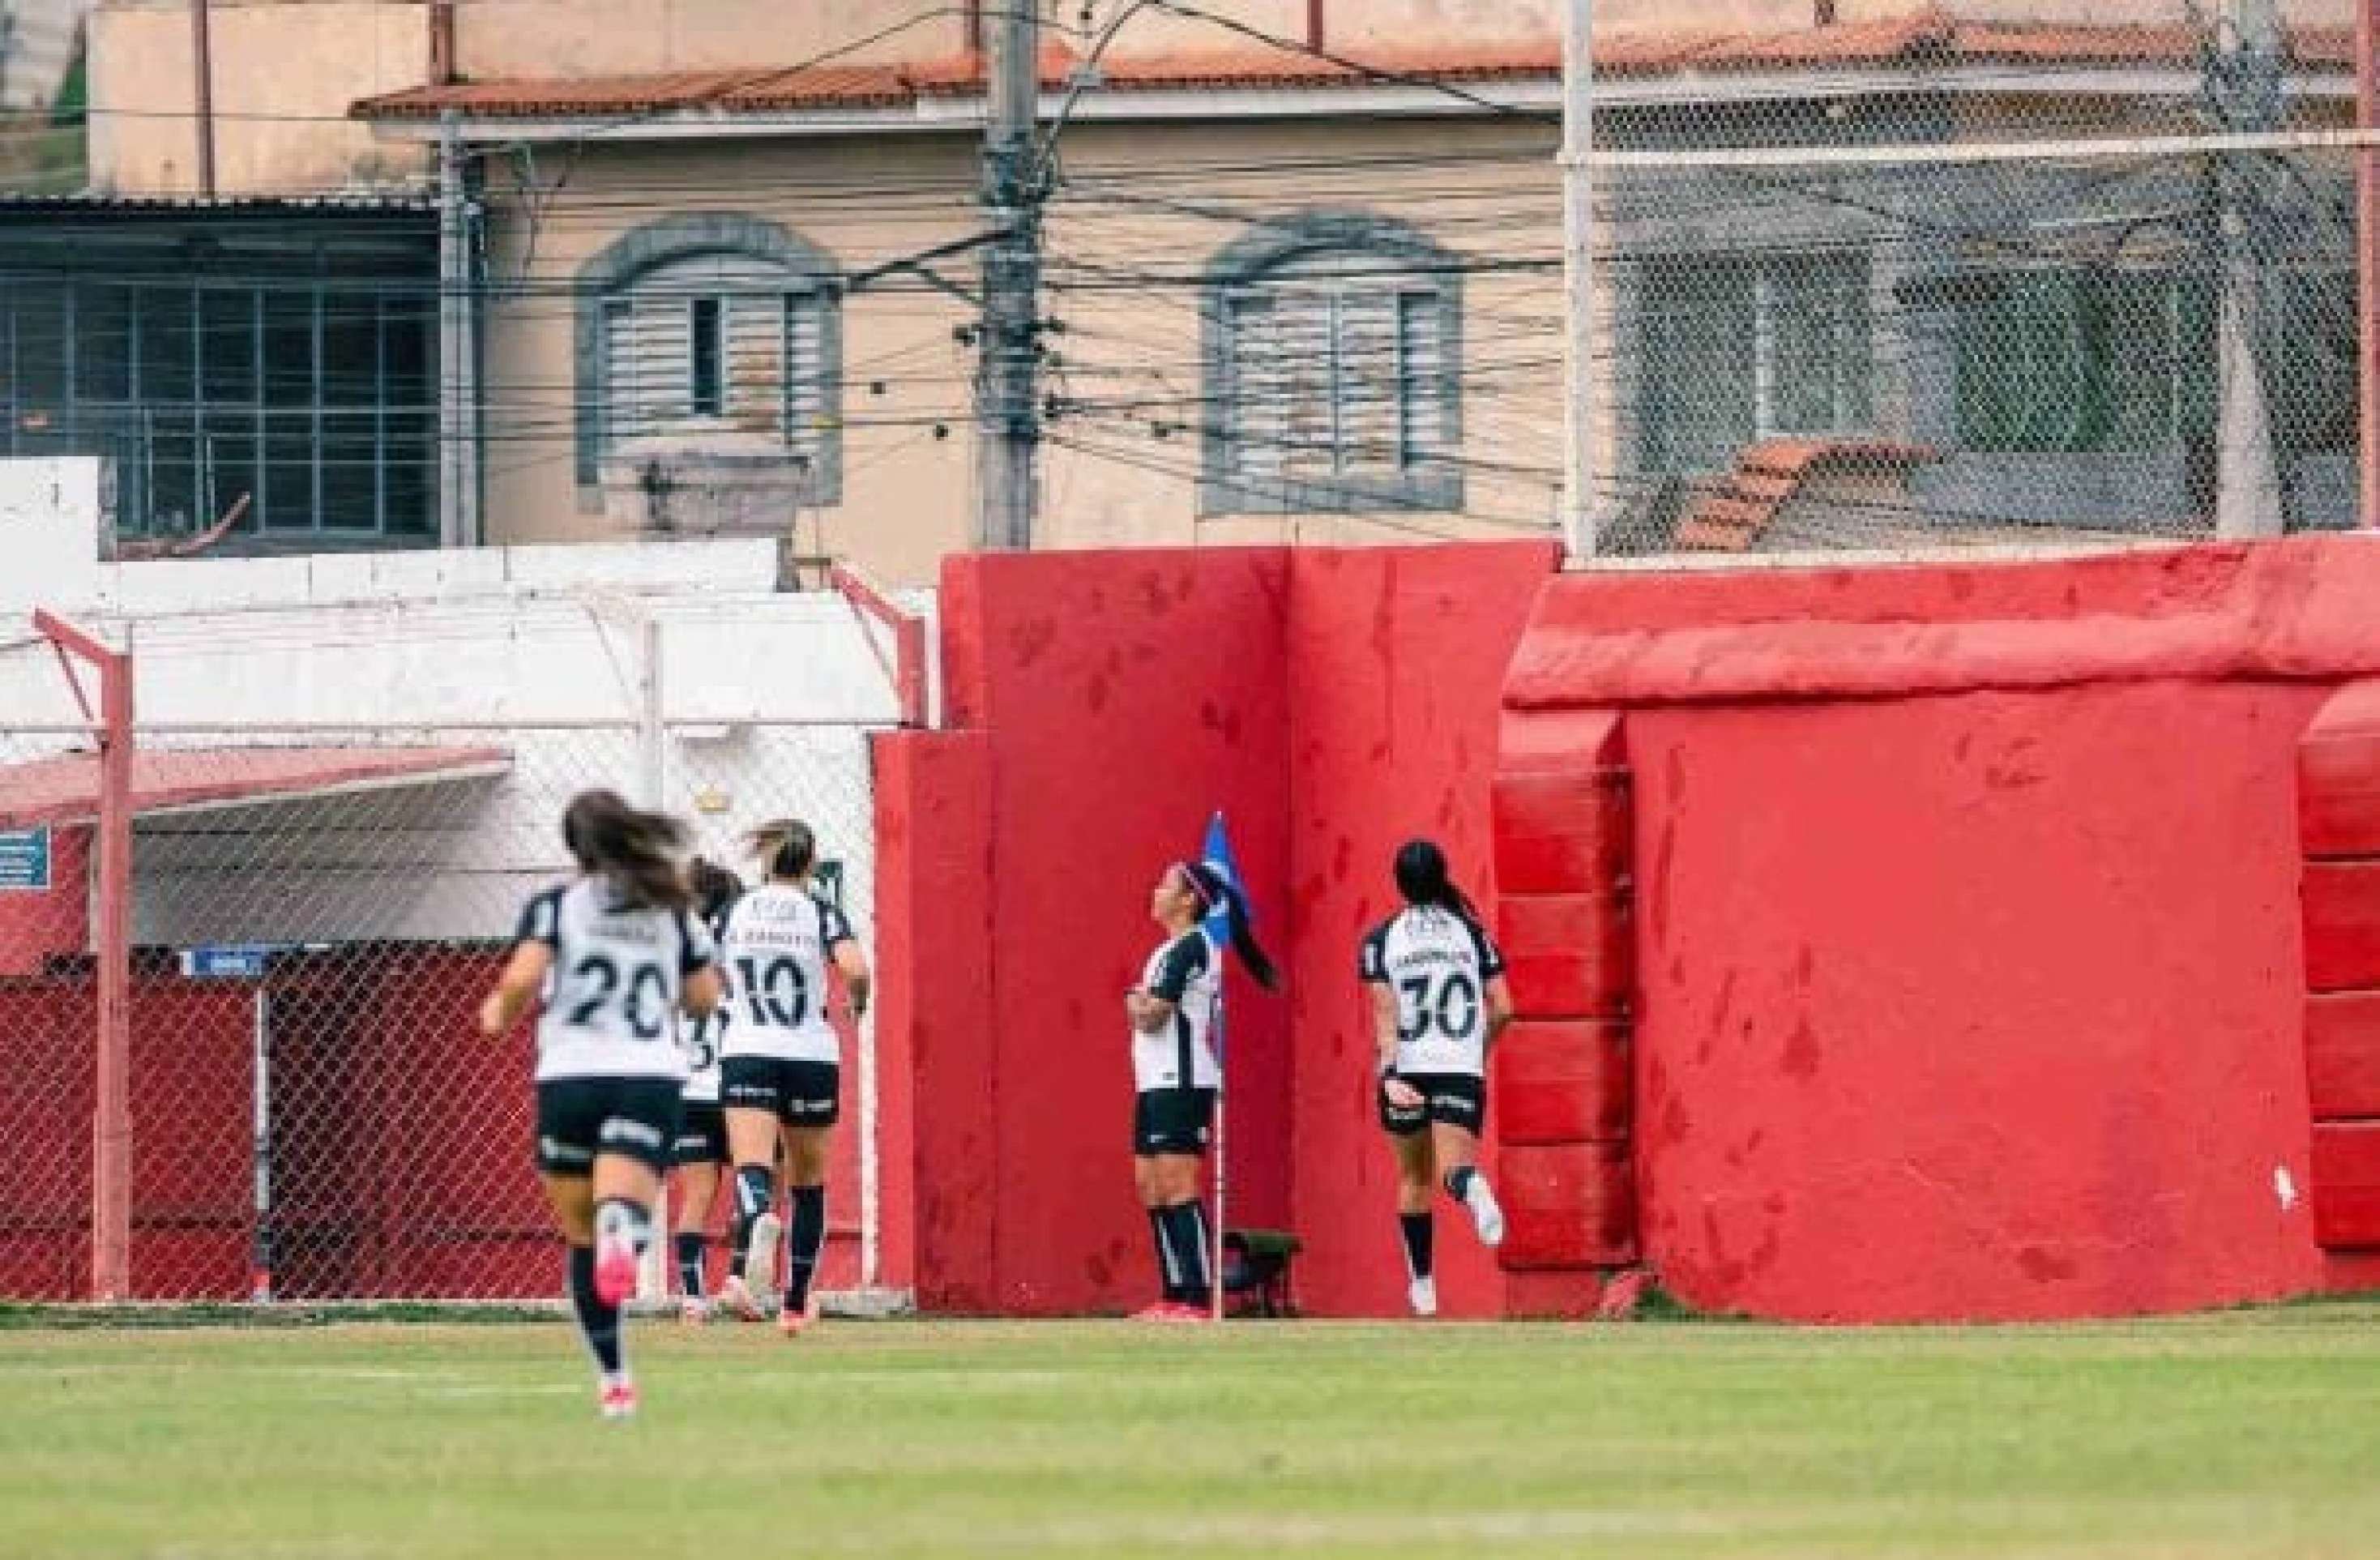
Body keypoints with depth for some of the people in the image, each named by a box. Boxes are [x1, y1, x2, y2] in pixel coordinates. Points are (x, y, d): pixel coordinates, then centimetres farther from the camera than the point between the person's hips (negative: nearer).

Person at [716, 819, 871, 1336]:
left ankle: (741, 1270, -47)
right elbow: (855, 967, -19)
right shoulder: (821, 914, -1)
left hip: (746, 1055, 0)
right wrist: (858, 1001, 4)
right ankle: (796, 1303, 22)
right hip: (811, 1056, 0)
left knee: (752, 1172, -17)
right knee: (808, 1183, 17)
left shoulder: (737, 912, 5)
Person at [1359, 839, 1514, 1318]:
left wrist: (1391, 1075, -18)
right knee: (1452, 1165, -9)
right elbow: (1502, 1009, 4)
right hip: (1462, 1070, 0)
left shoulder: (1382, 940, 2)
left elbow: (1385, 1014, -9)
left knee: (1415, 1178, 18)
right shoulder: (1472, 933, 6)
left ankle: (1423, 1285, 23)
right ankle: (1472, 1185, -48)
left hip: (1407, 1068, 0)